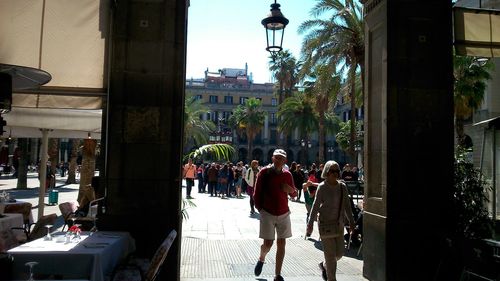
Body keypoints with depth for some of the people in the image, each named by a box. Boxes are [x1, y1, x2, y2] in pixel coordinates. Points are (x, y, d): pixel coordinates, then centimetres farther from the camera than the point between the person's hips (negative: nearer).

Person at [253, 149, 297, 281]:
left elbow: (294, 194, 13)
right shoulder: (264, 172, -7)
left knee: (281, 244, 4)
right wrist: (260, 209, 0)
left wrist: (290, 190, -8)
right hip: (268, 214, -3)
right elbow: (257, 193, -1)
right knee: (268, 243, -5)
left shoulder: (287, 175, 3)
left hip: (284, 214, 3)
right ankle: (261, 259, 30)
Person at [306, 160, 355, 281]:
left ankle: (324, 266, 35)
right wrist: (310, 224, -10)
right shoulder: (322, 187, -8)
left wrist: (351, 221, 10)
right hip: (325, 223, -5)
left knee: (339, 253, 7)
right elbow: (315, 206, -7)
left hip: (339, 223, 5)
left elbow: (347, 205, 10)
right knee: (330, 253, -1)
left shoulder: (342, 186, 4)